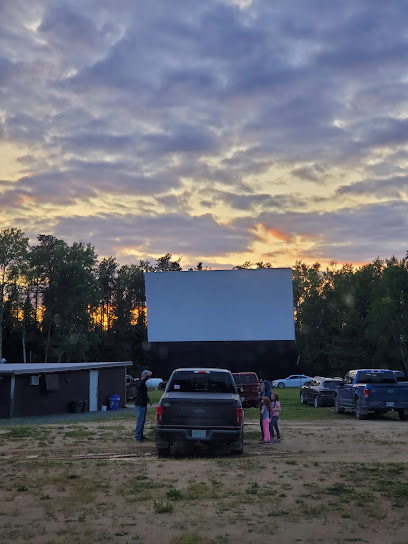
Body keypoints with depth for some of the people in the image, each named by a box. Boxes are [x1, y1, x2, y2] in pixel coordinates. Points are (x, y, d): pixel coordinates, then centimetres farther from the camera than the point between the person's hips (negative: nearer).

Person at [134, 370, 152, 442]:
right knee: (140, 421, -9)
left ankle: (141, 435, 23)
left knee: (142, 421, 15)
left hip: (143, 404, 10)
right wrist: (148, 375, -41)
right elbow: (141, 384, -41)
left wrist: (148, 400, 24)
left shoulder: (143, 383, 17)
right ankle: (137, 437, -6)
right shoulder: (139, 382, -14)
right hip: (139, 405, -10)